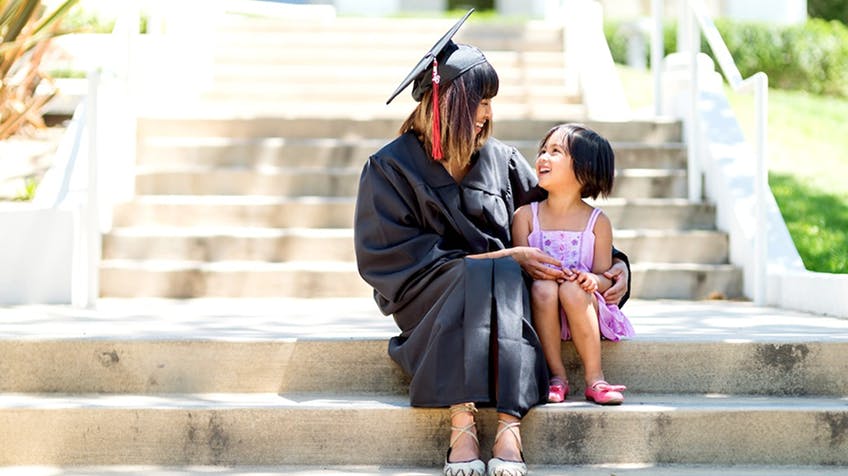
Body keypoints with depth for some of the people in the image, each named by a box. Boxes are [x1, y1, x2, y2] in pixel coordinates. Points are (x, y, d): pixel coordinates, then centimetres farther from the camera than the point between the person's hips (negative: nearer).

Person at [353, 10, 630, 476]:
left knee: (505, 277, -34)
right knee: (480, 276, -36)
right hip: (429, 295, -2)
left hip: (501, 283, 3)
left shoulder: (501, 159, 13)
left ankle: (508, 424, -46)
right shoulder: (391, 167, 2)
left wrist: (617, 262, -3)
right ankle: (462, 422, -44)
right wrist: (502, 258, -12)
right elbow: (390, 256, -7)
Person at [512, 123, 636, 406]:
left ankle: (594, 378, -28)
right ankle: (557, 376, -23)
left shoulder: (597, 221, 2)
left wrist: (592, 280, -23)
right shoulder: (525, 215, 5)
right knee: (542, 287, -31)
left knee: (572, 289, -33)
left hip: (584, 308, -1)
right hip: (542, 311, 1)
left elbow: (605, 279, 0)